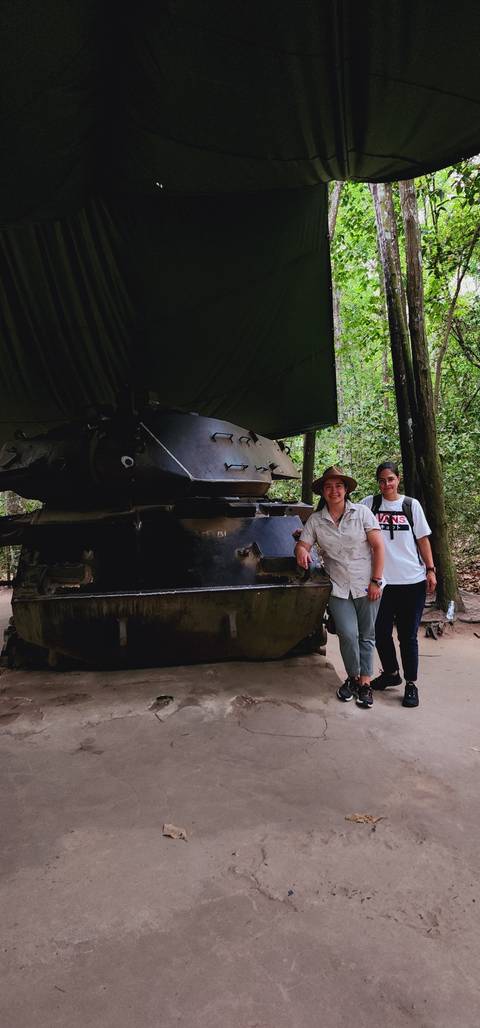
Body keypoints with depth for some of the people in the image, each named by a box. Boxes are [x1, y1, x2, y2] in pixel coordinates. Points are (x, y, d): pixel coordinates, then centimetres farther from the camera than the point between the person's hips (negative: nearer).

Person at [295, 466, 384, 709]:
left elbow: (378, 546, -3)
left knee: (366, 635, 5)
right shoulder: (315, 520, 4)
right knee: (348, 634, -10)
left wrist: (376, 581, -8)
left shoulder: (361, 512, -2)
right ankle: (352, 677, 14)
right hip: (338, 588, 1)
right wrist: (301, 551, -24)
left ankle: (364, 682, 19)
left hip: (366, 586, 0)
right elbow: (302, 545, 2)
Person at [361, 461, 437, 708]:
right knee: (381, 632, 9)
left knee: (408, 635, 5)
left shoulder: (411, 505, 4)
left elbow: (423, 539, 7)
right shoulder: (369, 504, 3)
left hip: (413, 581, -1)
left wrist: (431, 570, 1)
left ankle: (411, 684, 20)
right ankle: (391, 673, 33)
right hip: (382, 581, 1)